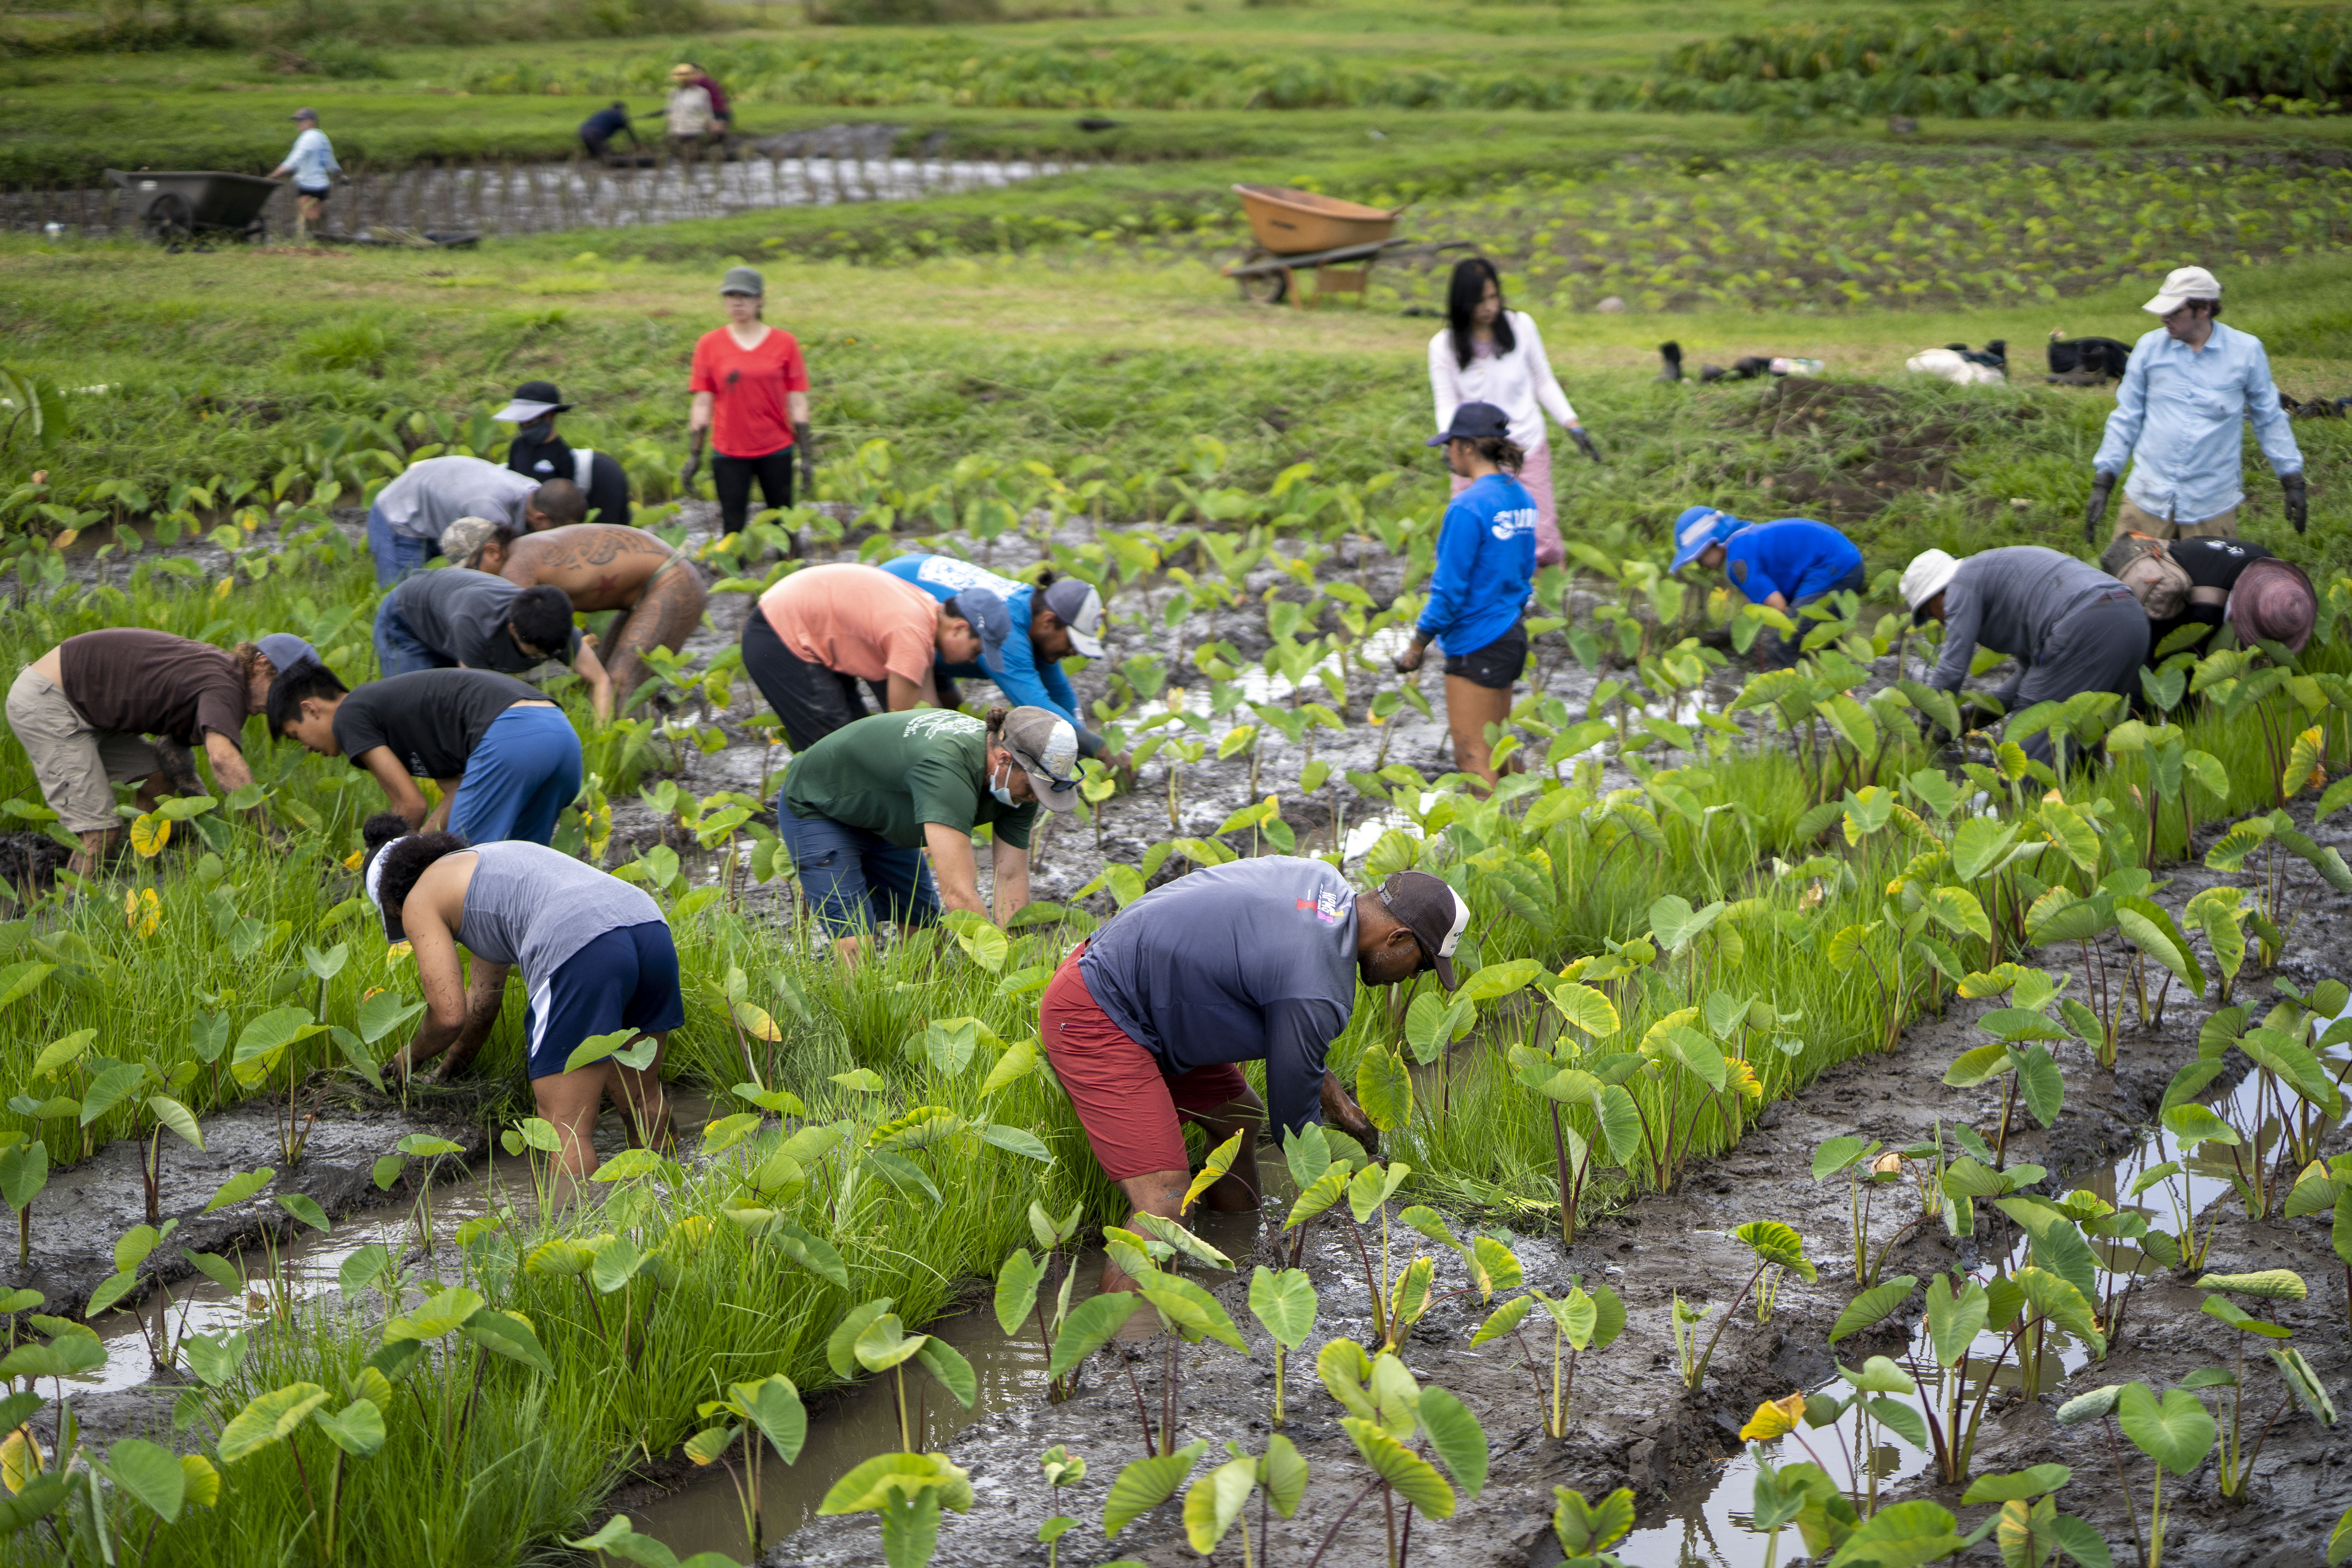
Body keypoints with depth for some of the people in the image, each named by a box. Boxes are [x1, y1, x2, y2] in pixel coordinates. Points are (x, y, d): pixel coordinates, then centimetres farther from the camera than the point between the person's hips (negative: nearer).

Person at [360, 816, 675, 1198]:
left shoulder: (420, 901, 15)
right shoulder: (484, 863, 38)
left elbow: (449, 1015, 7)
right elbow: (482, 1002, 48)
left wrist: (413, 1055, 27)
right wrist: (447, 1071, 60)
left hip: (581, 951, -8)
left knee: (566, 1135, -3)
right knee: (642, 1104, 24)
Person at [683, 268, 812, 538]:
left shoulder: (785, 343, 0)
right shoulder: (710, 344, 1)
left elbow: (798, 403, 2)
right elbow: (702, 404, 3)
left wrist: (807, 455, -1)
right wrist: (693, 456, 1)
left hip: (776, 452, 0)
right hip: (729, 454, 0)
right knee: (733, 528, 3)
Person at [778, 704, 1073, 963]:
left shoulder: (1017, 783, -18)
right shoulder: (946, 767, -44)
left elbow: (1011, 878, -14)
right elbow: (958, 892, -49)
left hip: (884, 817, 8)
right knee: (857, 948, -18)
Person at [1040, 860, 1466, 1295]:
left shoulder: (1325, 881, 3)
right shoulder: (1321, 994, -25)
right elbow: (1294, 1123, -11)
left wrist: (1336, 1100, 19)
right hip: (1093, 1022, -11)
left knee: (1239, 1118, 20)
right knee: (1165, 1206, -16)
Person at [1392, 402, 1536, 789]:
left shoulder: (1469, 506, -19)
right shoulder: (1521, 497, 6)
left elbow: (1451, 588, -18)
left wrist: (1417, 644, -9)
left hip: (1477, 644, -9)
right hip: (1512, 635, 9)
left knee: (1474, 756, -3)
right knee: (1498, 751, 17)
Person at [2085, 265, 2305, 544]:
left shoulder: (2246, 351, -2)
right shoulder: (2150, 347, 1)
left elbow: (2269, 419, 9)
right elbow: (2126, 418, 8)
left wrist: (2293, 481, 9)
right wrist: (2102, 484, 4)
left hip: (2212, 507, -1)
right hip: (2147, 501, 1)